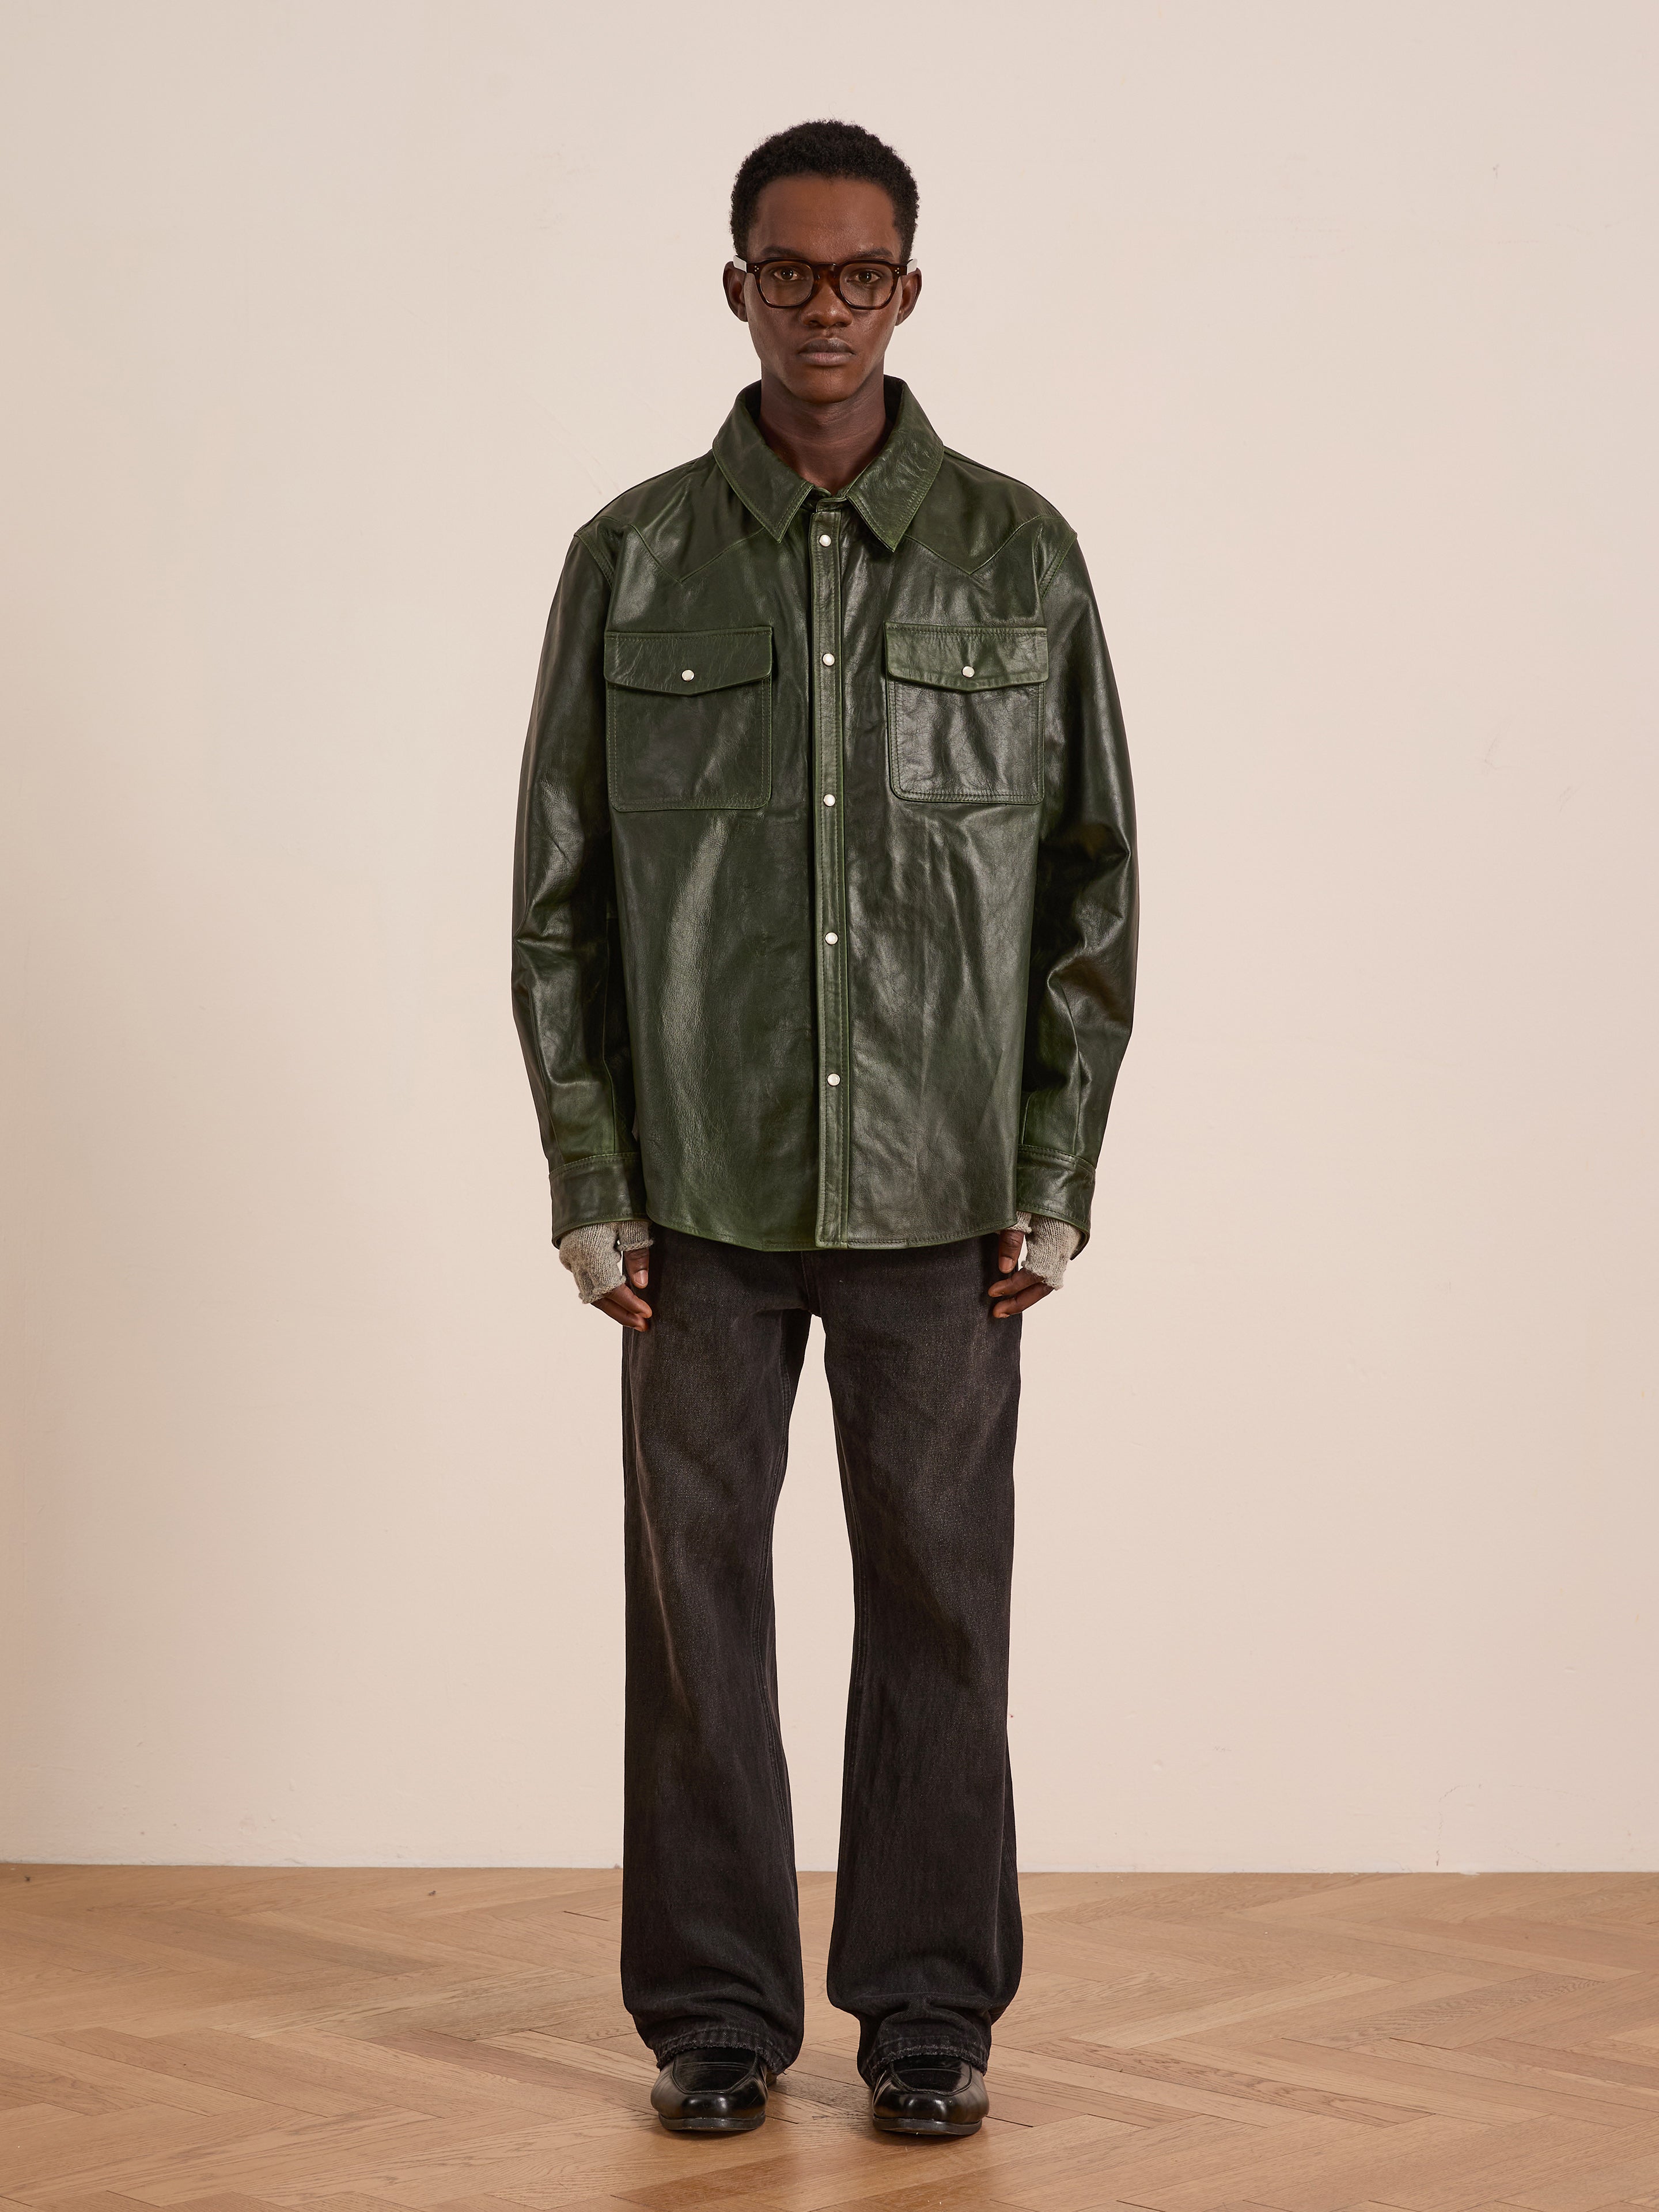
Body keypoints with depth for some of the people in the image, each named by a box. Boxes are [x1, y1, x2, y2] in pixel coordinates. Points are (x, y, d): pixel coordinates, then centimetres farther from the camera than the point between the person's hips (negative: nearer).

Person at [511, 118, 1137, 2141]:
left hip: (936, 1194, 0)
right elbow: (559, 891, 4)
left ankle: (929, 2010, 18)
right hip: (701, 1193, 0)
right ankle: (713, 2010, 18)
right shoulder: (633, 562, 2)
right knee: (696, 1592, 5)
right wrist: (588, 1184, -2)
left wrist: (1055, 1180, -1)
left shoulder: (1019, 557, 2)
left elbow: (1093, 877, 4)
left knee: (938, 1595, 5)